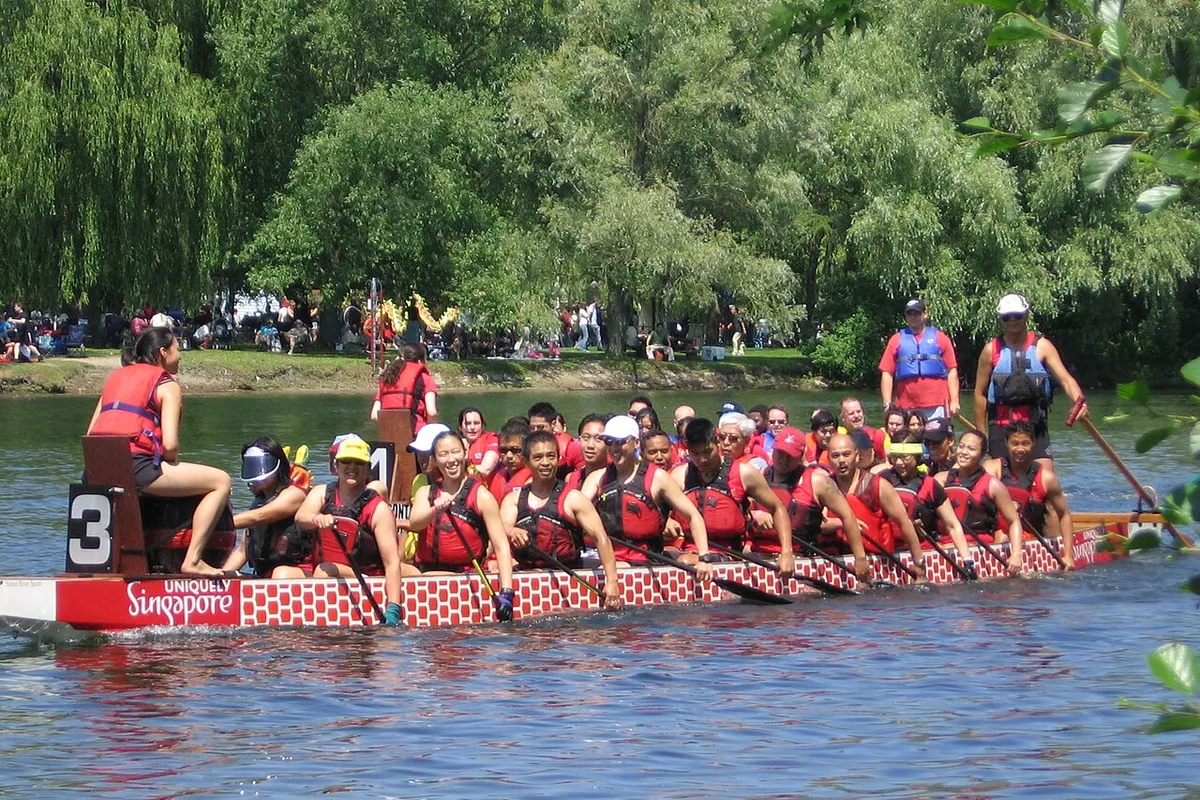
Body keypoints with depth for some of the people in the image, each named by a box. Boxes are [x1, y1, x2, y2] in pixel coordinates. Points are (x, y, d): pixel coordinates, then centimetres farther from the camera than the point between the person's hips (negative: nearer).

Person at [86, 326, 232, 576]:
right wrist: (173, 465, 13)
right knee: (220, 482, -2)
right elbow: (170, 444, -9)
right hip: (135, 466, -8)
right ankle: (192, 560, -11)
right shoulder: (167, 384, 4)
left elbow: (90, 435, 18)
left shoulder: (116, 377, 24)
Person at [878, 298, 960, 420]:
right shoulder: (896, 340, 11)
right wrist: (888, 404, -2)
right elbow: (887, 373, 8)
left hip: (936, 406, -1)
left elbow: (952, 371, 7)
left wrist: (954, 401, -3)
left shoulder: (940, 338, 10)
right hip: (906, 408, 1)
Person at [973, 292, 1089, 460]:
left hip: (1035, 425, 0)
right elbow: (980, 394, 6)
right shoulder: (991, 350, 3)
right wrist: (981, 435, 3)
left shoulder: (1042, 346, 2)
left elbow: (1065, 379, -9)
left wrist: (1079, 401, -30)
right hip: (1001, 426, 0)